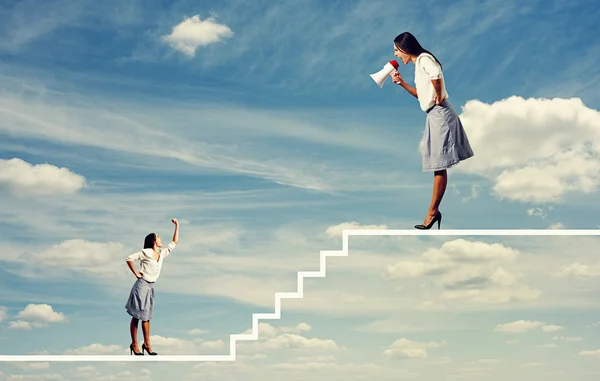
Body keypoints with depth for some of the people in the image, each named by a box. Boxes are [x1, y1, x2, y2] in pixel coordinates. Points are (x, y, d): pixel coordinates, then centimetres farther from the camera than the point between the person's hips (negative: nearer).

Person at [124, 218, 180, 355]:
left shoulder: (162, 254, 9)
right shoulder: (146, 252, -10)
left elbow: (174, 243, 16)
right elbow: (129, 259, -12)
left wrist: (177, 226, 12)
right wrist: (136, 273, -10)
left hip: (151, 287, 7)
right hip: (142, 285, -7)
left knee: (146, 316, 11)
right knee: (136, 316, 0)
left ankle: (146, 344, 15)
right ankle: (134, 344, 5)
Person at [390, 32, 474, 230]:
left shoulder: (423, 58, -12)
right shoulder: (418, 63, 17)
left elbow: (435, 74, -35)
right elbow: (421, 94, 25)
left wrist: (439, 95, -21)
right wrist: (401, 83, 13)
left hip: (439, 114, -10)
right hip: (434, 116, 10)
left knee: (439, 165, -5)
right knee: (437, 165, 11)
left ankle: (433, 212, -1)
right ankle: (434, 210, 15)